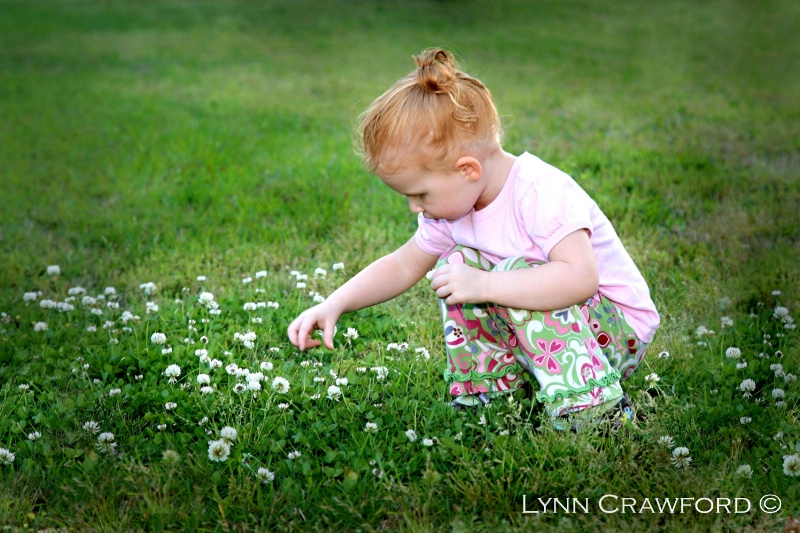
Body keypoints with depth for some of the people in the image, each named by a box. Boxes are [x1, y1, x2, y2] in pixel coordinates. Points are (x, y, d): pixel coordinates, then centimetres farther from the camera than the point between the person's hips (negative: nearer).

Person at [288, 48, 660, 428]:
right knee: (454, 265, -3)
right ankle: (488, 385, -1)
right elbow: (403, 266, 8)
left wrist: (484, 285, -41)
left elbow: (580, 278, -40)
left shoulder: (542, 193, -28)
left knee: (515, 272, -30)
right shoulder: (452, 203, -3)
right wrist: (333, 306, -3)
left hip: (620, 330, -7)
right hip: (541, 325, 8)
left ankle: (591, 405, -28)